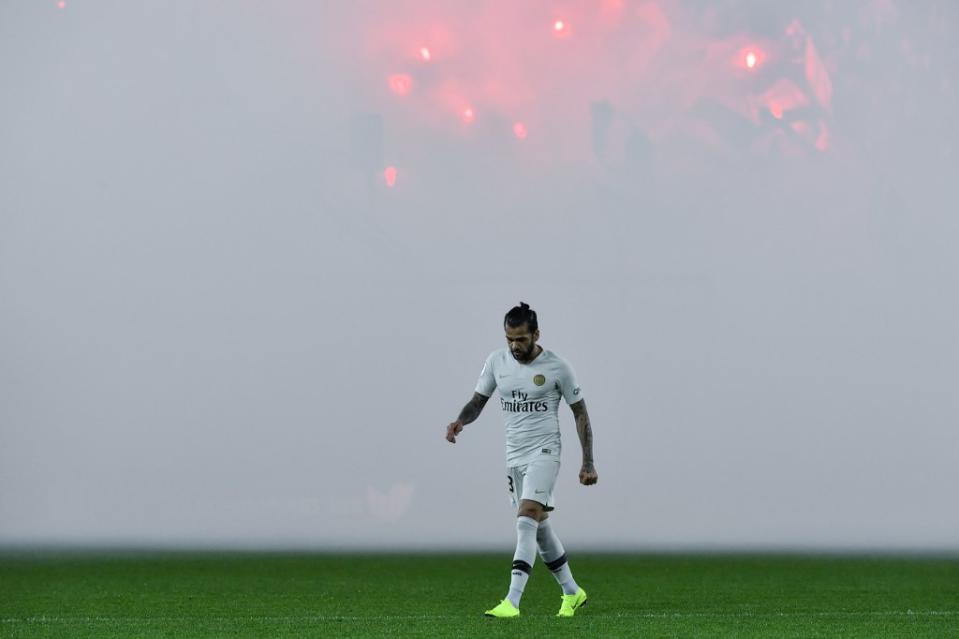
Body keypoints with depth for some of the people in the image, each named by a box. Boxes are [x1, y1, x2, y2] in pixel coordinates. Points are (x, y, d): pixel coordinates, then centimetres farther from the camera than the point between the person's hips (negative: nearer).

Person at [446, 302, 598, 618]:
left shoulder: (556, 367, -8)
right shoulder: (496, 361, 2)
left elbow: (580, 412, -1)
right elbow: (478, 401, 9)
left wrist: (588, 462, -4)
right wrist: (460, 421, -14)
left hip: (544, 452, -6)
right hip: (514, 456, 6)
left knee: (526, 521, -20)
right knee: (539, 527, 12)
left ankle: (512, 602, -27)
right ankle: (572, 592, 29)